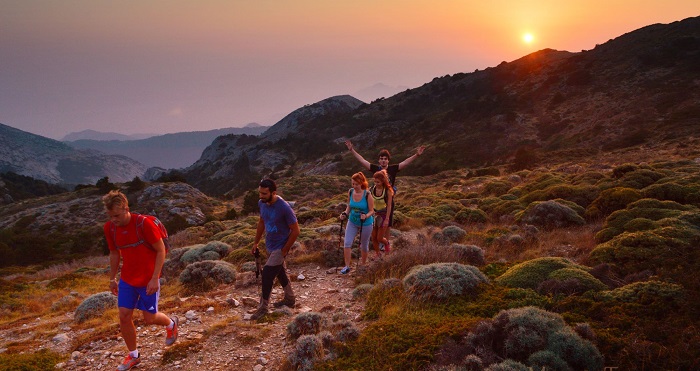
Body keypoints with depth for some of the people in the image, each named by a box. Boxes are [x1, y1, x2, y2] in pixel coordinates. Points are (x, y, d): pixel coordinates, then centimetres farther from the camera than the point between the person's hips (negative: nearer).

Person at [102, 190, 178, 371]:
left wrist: (155, 278, -19)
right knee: (124, 316, 3)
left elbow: (161, 250, -15)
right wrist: (112, 278, 14)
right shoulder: (109, 228, -7)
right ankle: (133, 355, 23)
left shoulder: (144, 223, -23)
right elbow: (114, 253, 10)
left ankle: (171, 323, 38)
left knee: (149, 318, 5)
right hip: (127, 279, 5)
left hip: (148, 280, -4)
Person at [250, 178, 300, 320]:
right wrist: (256, 242, 11)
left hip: (280, 248, -7)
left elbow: (295, 231, -20)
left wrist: (284, 250, -16)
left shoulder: (284, 208, -27)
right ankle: (290, 299, 39)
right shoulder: (261, 203, -6)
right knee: (280, 272, 20)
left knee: (267, 274, -8)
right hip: (269, 246, 7)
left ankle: (263, 308, 7)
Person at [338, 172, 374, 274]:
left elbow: (371, 211, -14)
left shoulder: (367, 195, -21)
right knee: (347, 243, -7)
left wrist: (366, 216, -34)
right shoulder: (350, 192, -8)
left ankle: (363, 265, 35)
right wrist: (345, 213, -11)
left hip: (365, 223, -3)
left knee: (364, 245, 13)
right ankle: (347, 266, 4)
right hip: (352, 222, 3)